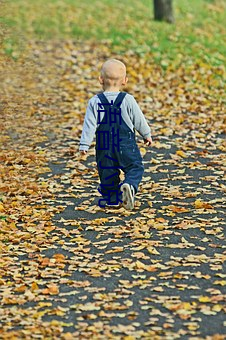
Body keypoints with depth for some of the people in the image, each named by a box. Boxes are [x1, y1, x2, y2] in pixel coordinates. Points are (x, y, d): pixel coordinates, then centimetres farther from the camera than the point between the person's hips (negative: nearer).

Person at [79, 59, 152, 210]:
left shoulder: (95, 102, -5)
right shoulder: (128, 100, -7)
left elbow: (89, 125, -6)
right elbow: (139, 120, 2)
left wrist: (84, 144, -1)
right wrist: (147, 134, 19)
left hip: (104, 146, 1)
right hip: (126, 145, -1)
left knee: (107, 172, 15)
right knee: (135, 168, 6)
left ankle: (112, 198, 17)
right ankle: (130, 185, -22)